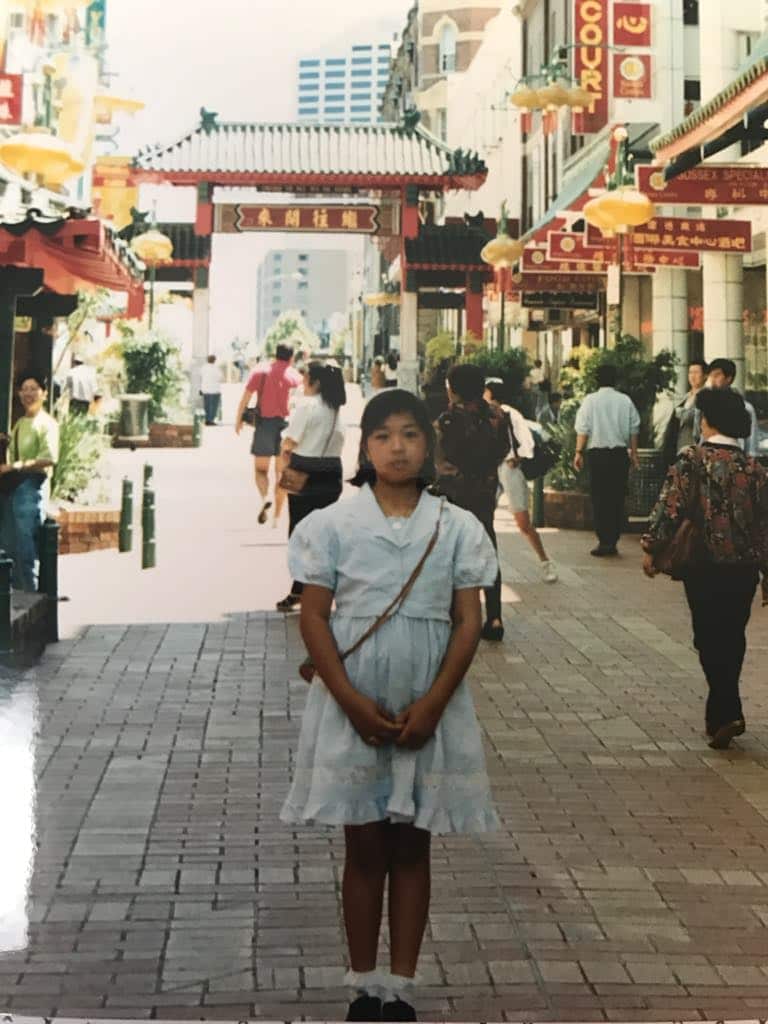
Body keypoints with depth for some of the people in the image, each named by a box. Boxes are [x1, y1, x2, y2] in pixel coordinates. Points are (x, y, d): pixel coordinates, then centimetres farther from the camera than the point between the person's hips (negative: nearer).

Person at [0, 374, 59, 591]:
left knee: (26, 547, -9)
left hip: (31, 486, -8)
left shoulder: (46, 423, -5)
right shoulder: (19, 423, 19)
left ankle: (30, 595, -3)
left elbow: (50, 458, -17)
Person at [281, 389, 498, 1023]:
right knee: (364, 848, 7)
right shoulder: (334, 523, -2)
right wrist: (353, 702, -12)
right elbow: (313, 619, -3)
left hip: (429, 707, 1)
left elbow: (469, 624, -1)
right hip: (351, 704, 0)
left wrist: (432, 704, -12)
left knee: (411, 848, 7)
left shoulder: (457, 528, 0)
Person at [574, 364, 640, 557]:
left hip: (597, 454, -2)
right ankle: (612, 542, 10)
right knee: (617, 499, 8)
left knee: (600, 499, 2)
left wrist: (579, 452, 0)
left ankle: (604, 542, -3)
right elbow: (633, 430, 5)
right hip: (620, 454, 2)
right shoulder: (626, 401, 3)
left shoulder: (590, 400, -3)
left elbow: (583, 429, -6)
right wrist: (634, 452, 14)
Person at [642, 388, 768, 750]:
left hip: (704, 566, -3)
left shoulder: (692, 460, -9)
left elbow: (670, 506, -14)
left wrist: (651, 548, -4)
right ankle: (720, 712, 24)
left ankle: (726, 713, -9)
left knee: (709, 639, 4)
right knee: (733, 638, 15)